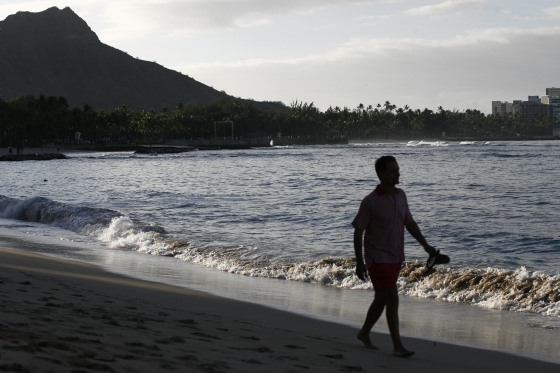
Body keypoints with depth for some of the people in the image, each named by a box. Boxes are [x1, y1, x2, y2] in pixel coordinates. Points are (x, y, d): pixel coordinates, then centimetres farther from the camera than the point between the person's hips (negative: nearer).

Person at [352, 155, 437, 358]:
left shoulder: (400, 195, 4)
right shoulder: (370, 202, -15)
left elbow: (409, 223, 14)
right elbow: (358, 232, -11)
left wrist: (425, 245, 6)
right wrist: (359, 263, -13)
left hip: (396, 258, 7)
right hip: (378, 258, -7)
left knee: (381, 299, 17)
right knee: (392, 300, -10)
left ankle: (364, 333, 35)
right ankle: (397, 346, -4)